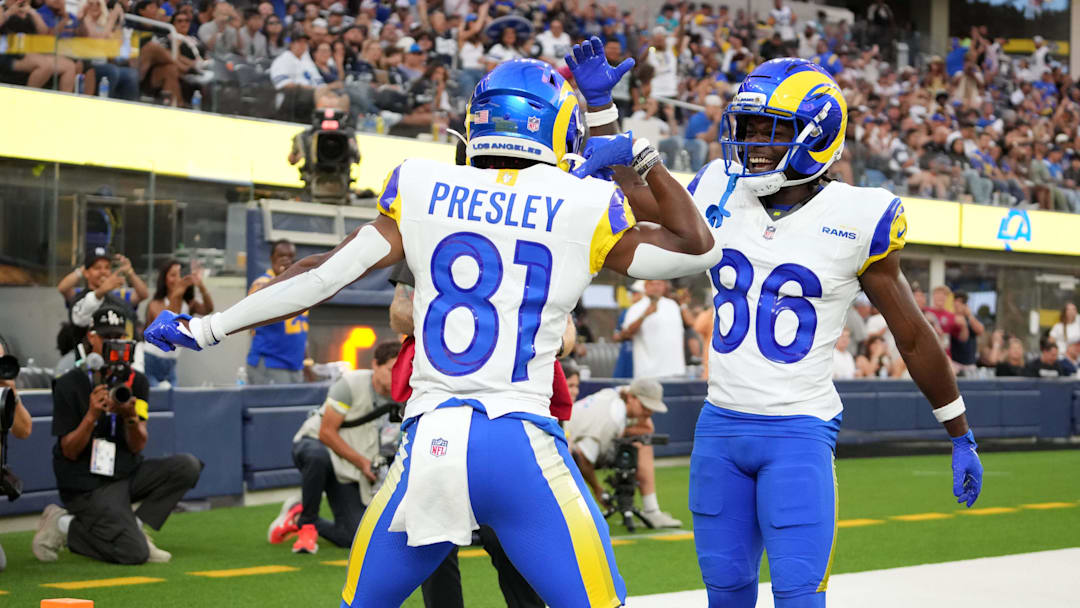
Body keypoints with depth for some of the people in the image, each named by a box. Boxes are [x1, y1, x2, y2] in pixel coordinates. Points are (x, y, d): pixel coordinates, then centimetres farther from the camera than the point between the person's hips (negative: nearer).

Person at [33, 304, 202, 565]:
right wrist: (91, 416, -26)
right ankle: (65, 527, 1)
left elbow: (137, 446, -2)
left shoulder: (136, 382, 5)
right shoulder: (69, 384, -7)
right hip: (87, 487, -6)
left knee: (187, 465, -15)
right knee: (134, 553, -22)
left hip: (126, 475, 6)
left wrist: (131, 417, -23)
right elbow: (70, 452, -10)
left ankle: (134, 527, -6)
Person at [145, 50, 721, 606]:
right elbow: (698, 249, 15)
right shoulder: (582, 207, 2)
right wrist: (641, 155, 23)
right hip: (522, 445, -2)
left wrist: (207, 327, 15)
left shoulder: (421, 189, 5)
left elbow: (326, 273, 6)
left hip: (429, 442, 3)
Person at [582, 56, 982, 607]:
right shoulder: (720, 194, 3)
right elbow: (632, 203, 19)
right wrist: (600, 107, 10)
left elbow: (914, 337, 1)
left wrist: (961, 438, 7)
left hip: (800, 432, -5)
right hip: (720, 425, 5)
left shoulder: (855, 220, -8)